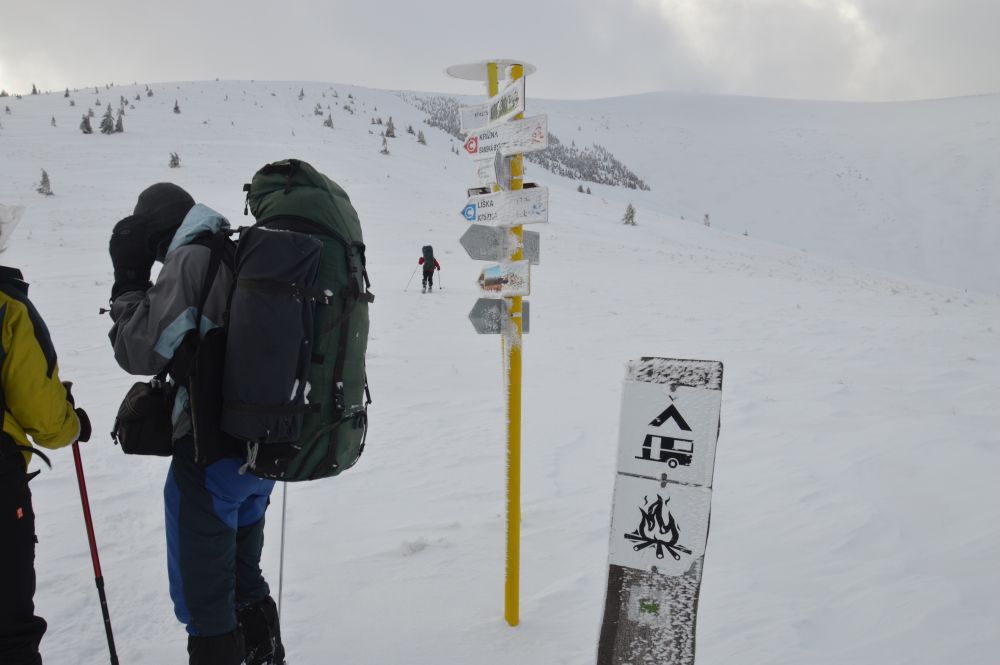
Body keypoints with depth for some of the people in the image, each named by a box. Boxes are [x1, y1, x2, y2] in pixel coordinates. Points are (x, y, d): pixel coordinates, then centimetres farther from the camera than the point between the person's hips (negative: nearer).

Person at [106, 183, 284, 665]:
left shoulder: (190, 260, -13)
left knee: (202, 589, 6)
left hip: (211, 450, -8)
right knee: (242, 573, 25)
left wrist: (129, 281, -5)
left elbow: (144, 351, -16)